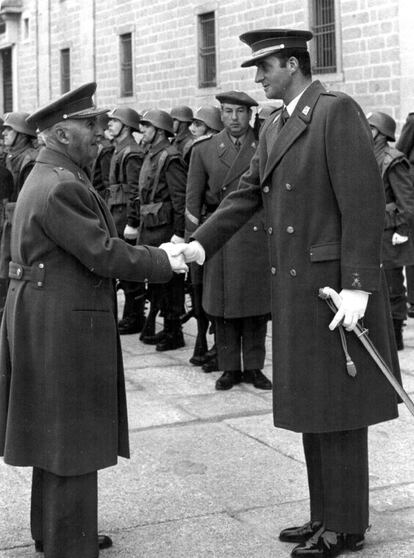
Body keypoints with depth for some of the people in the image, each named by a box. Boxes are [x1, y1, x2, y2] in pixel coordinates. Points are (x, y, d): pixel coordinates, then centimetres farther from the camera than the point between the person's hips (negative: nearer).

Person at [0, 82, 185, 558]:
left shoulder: (47, 177, 13)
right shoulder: (61, 186, -20)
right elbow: (102, 255, -21)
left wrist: (152, 253, 5)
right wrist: (164, 263, -10)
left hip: (50, 322, 11)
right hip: (63, 325, -11)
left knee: (56, 431, 20)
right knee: (71, 438, -1)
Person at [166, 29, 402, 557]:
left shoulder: (338, 111, -11)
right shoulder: (274, 128, 15)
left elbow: (364, 201, -17)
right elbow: (247, 195, 13)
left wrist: (357, 286, -21)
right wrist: (199, 245, 0)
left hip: (336, 284, -8)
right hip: (295, 288, 9)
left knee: (338, 409, 0)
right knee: (311, 406, 14)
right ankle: (327, 514, 26)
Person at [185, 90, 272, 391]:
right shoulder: (205, 149, 6)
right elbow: (193, 196, 7)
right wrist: (194, 236, 2)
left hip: (258, 234, 0)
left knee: (256, 305, 5)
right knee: (223, 307, 4)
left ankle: (253, 367, 17)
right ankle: (229, 368, 15)